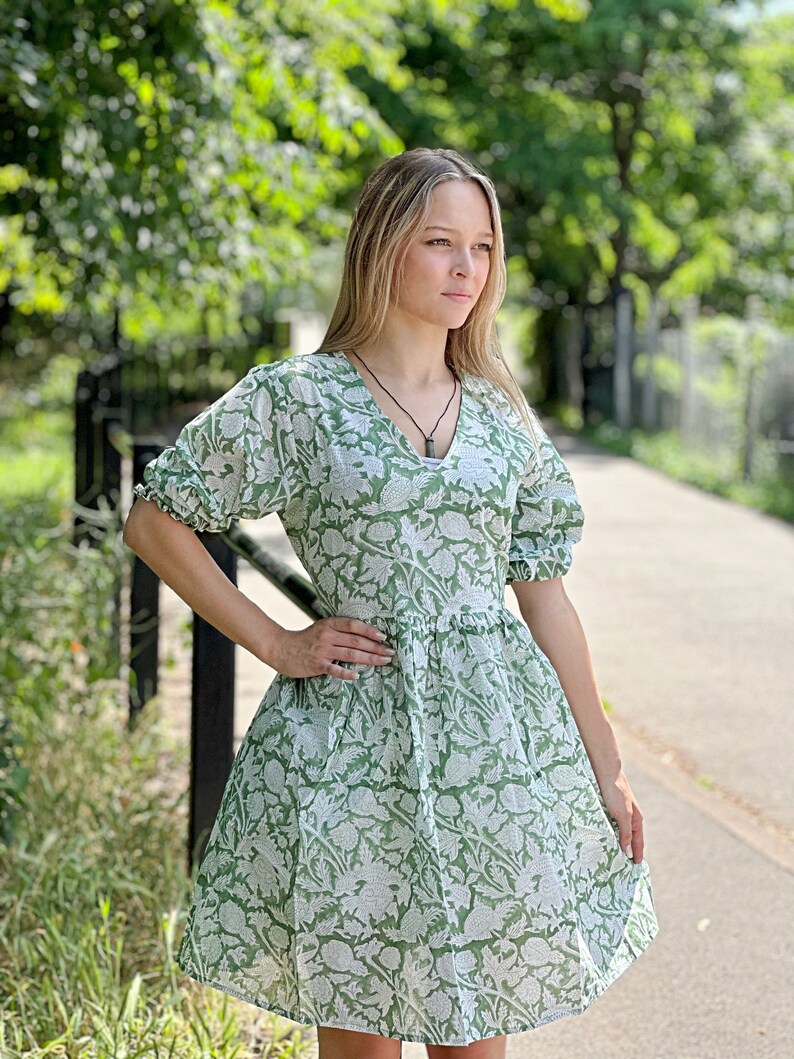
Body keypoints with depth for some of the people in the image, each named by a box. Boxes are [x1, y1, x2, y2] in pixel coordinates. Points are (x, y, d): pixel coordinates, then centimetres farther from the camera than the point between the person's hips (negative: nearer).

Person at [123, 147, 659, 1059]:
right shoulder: (297, 398, -3)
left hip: (496, 742, 3)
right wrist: (275, 644, -4)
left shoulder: (504, 416, 9)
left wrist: (605, 768, 10)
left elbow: (545, 596, 10)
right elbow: (154, 520, 0)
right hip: (354, 748, -3)